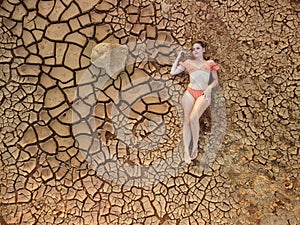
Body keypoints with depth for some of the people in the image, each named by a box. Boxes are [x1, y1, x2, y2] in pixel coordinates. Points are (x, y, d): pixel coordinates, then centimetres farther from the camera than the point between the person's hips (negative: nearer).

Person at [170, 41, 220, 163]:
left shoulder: (210, 63, 15)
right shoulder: (189, 62, 17)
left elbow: (215, 80, 13)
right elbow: (173, 72, 14)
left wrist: (209, 87, -6)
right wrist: (178, 58, 15)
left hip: (203, 94, -2)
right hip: (190, 92, 2)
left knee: (193, 118, -25)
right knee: (187, 120, -8)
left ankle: (195, 145, -8)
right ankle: (186, 151, -7)